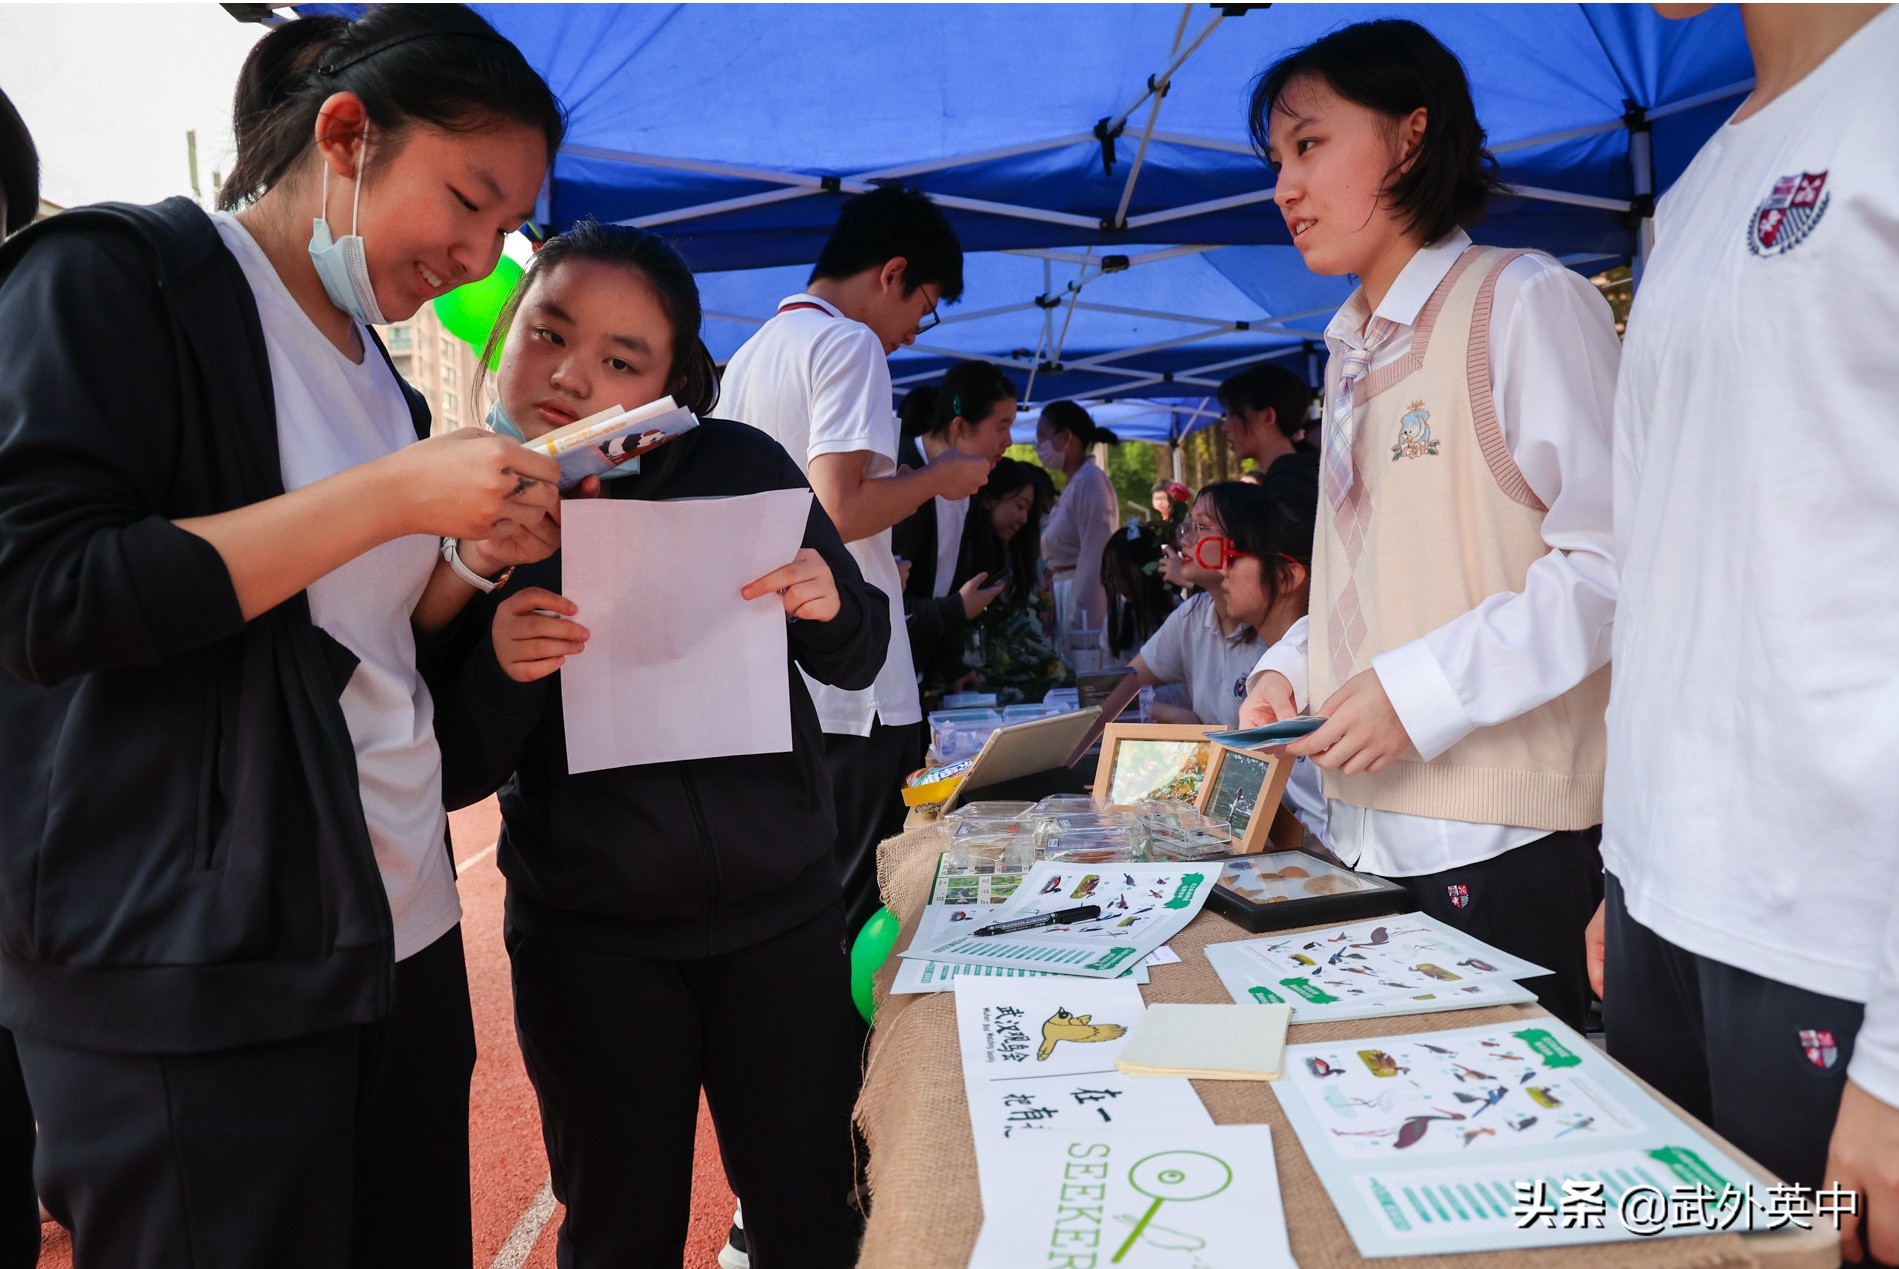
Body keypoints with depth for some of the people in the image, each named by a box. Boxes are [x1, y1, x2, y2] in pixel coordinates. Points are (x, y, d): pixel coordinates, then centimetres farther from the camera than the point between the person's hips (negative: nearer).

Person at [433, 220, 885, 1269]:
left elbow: (857, 662, 3)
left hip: (780, 910, 1)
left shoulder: (739, 467, -6)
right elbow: (449, 777, -4)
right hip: (587, 936, 0)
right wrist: (501, 673, -24)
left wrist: (831, 604, -19)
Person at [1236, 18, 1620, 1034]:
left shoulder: (1524, 302, -7)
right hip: (1372, 830, 7)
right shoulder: (1356, 357, 18)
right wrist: (1291, 667, 5)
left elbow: (1614, 555, -16)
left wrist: (1423, 689, -20)